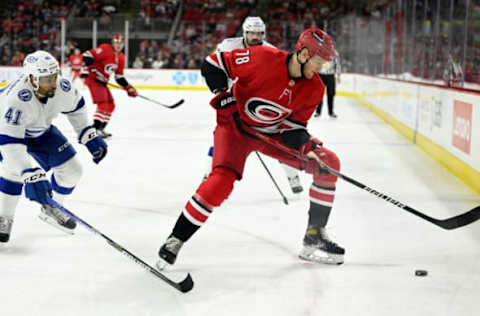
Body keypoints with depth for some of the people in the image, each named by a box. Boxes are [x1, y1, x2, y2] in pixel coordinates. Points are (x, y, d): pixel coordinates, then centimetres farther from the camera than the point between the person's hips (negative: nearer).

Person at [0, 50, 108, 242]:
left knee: (72, 170, 0)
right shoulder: (16, 100, -44)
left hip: (40, 131, 5)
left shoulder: (62, 88, -27)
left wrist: (89, 137, -4)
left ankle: (51, 210, 25)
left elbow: (75, 107, -3)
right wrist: (30, 176, -55)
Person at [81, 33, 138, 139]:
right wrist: (85, 70, -27)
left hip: (102, 82, 9)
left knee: (110, 105, 9)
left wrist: (128, 88, 8)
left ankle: (100, 128, 15)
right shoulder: (105, 49, -14)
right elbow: (88, 55, -19)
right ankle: (95, 129, -22)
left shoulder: (121, 58, 12)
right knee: (103, 103, -20)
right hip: (93, 78, -9)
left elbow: (119, 76, 17)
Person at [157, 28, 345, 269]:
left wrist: (305, 145, -22)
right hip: (235, 125, -5)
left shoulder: (314, 89, -10)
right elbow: (213, 63, -16)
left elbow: (293, 125, -4)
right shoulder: (263, 59, -26)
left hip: (273, 133, 6)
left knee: (328, 163, -5)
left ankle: (314, 236, 3)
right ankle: (176, 240, -14)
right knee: (222, 179, -28)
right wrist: (221, 94, -24)